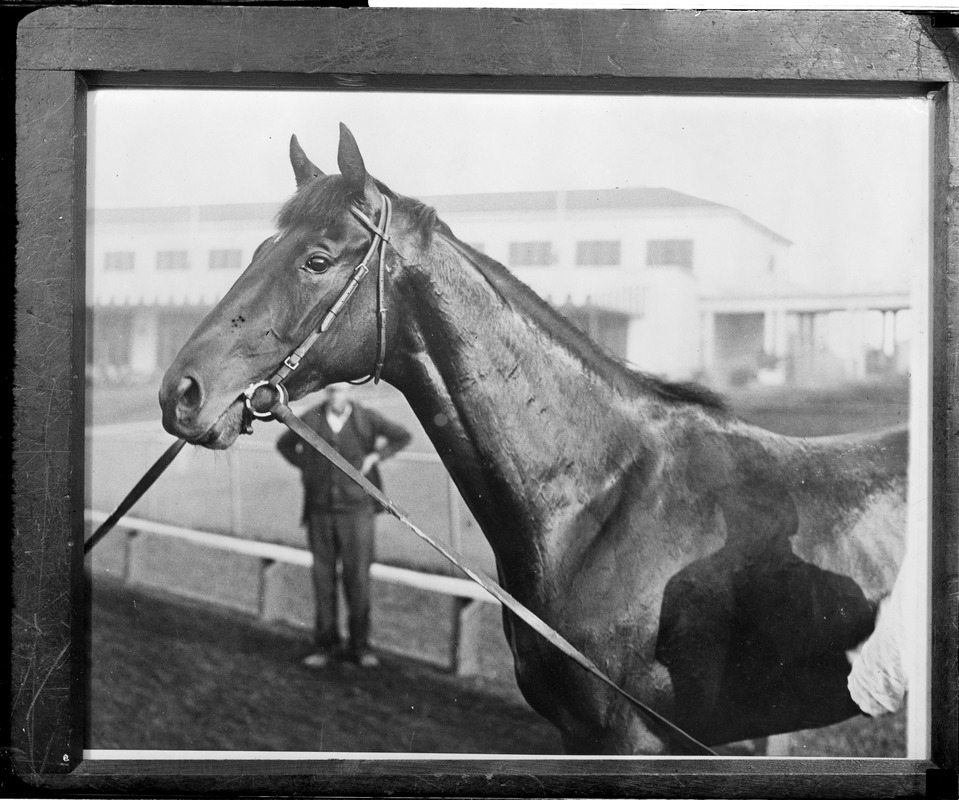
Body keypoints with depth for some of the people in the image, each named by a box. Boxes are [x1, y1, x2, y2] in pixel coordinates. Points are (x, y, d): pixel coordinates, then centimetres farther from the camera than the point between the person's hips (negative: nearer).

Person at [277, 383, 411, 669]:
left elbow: (402, 436, 10)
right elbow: (284, 444, 18)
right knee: (323, 578, 5)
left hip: (356, 509, -1)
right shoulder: (310, 419, 0)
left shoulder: (366, 419, -3)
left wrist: (374, 457, 1)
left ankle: (359, 645, 11)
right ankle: (326, 643, 16)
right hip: (320, 510, 1)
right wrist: (307, 467, 6)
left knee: (358, 578, 0)